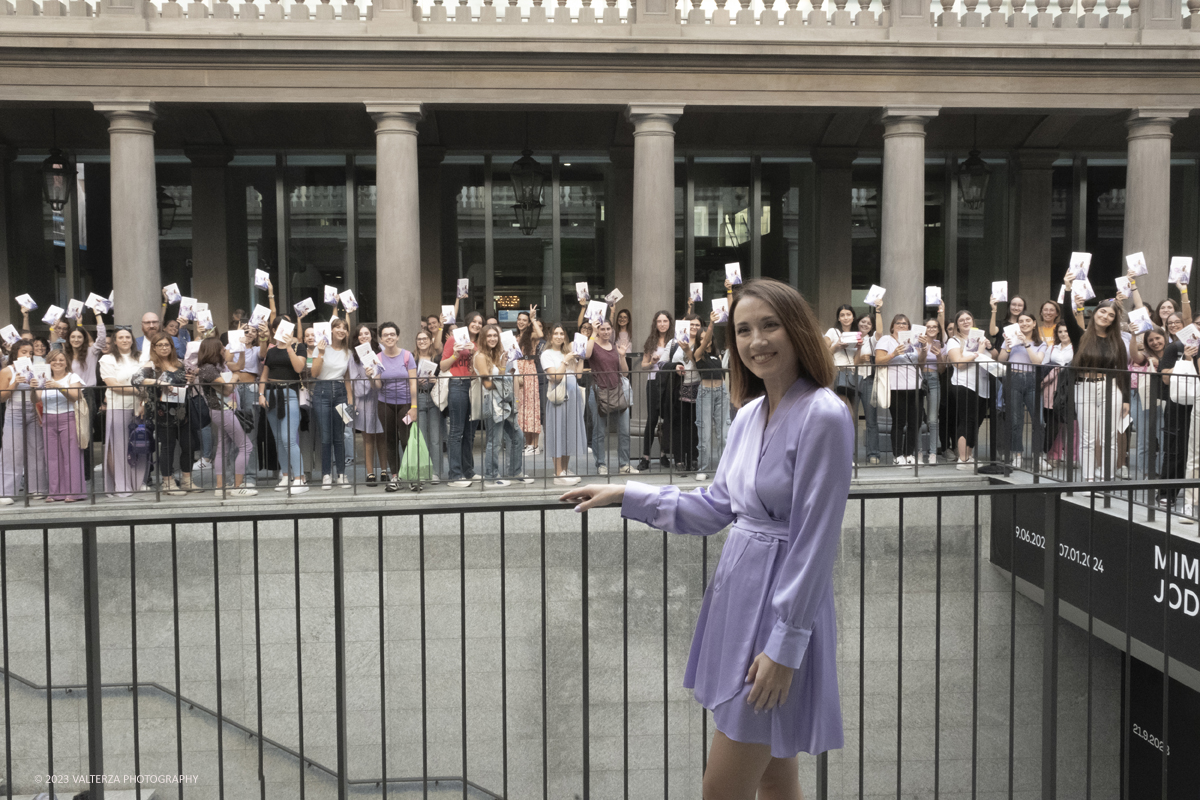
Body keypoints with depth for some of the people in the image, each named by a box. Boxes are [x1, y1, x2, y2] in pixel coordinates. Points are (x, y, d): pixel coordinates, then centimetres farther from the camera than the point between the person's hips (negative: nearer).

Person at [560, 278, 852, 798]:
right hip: (737, 592, 8)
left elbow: (814, 538, -18)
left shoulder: (824, 416, -17)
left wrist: (785, 645, -18)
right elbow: (714, 508, 14)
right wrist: (624, 495, 11)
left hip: (782, 604, -8)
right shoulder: (749, 414, 7)